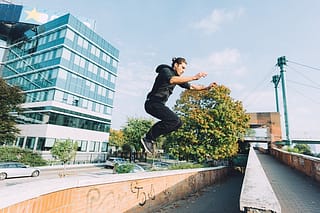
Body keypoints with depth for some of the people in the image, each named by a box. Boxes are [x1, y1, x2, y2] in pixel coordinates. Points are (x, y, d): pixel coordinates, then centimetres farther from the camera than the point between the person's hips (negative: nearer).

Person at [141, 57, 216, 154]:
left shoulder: (177, 77, 19)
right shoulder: (165, 71, -8)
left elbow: (191, 87, 20)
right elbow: (172, 80, -31)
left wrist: (207, 87, 7)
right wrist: (194, 77, -34)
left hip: (160, 105, 9)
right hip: (153, 103, -9)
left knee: (178, 123, 3)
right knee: (174, 120, -23)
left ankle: (150, 135, 3)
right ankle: (148, 138, -15)